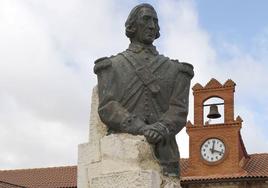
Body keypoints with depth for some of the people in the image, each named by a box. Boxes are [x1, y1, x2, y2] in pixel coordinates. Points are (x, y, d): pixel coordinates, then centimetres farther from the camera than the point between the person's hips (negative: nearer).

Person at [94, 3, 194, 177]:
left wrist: (161, 128, -16)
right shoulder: (112, 66, 15)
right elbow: (107, 107, 1)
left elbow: (179, 109, 6)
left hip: (162, 151, 1)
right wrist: (139, 127, -16)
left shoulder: (175, 70, 19)